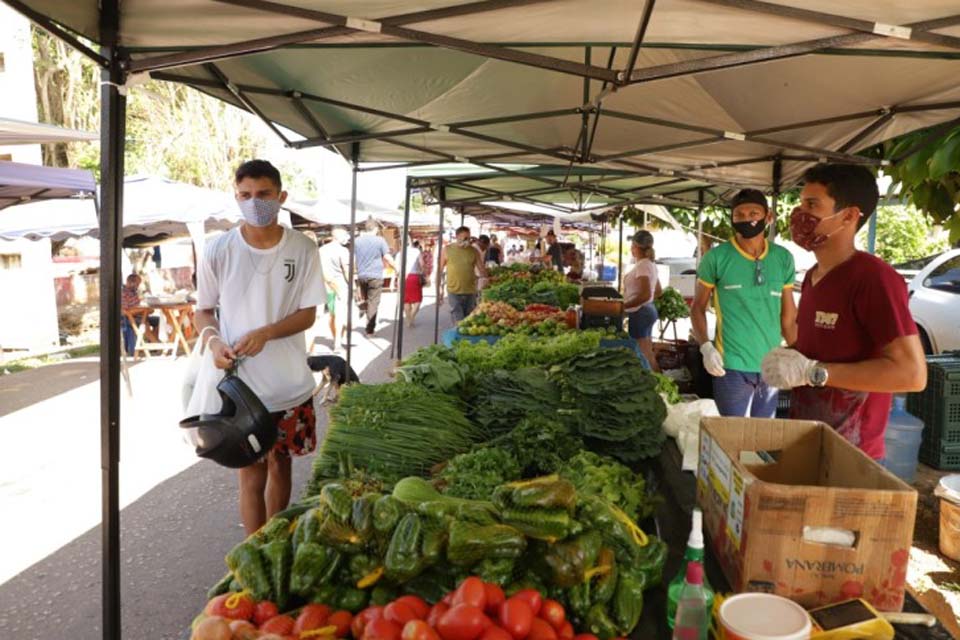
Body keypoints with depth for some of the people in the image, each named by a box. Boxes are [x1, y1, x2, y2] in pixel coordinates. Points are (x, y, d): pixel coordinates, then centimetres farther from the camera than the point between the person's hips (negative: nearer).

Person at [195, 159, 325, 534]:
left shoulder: (303, 250, -5)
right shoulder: (218, 251, -7)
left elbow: (308, 314, -3)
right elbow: (204, 311, 5)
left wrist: (264, 333, -20)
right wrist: (213, 341, -17)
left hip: (291, 386, 2)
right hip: (240, 384, -2)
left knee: (280, 465, 16)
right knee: (252, 475, 4)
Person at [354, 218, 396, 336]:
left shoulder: (357, 240, 6)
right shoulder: (380, 240, -7)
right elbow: (387, 257, -7)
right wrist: (396, 269, 6)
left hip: (361, 275, 4)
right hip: (375, 276, -4)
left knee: (365, 299, 27)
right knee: (373, 303, 0)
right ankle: (370, 330, 0)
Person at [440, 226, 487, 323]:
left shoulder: (474, 251, 4)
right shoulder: (447, 250, 2)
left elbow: (482, 270, 8)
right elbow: (440, 269, 7)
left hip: (470, 292, 2)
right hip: (454, 292, -2)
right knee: (459, 322, -7)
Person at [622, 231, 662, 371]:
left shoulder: (642, 265, -18)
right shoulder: (650, 264, 11)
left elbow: (645, 295, -25)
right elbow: (658, 292, 19)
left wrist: (623, 306, -19)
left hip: (639, 313, -10)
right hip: (648, 310, 10)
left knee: (643, 355, -4)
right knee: (648, 354, 14)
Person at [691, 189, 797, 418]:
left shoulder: (783, 258, 4)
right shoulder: (716, 257, -6)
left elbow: (789, 315, 11)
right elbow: (698, 307, 0)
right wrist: (706, 346, -14)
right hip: (731, 367, -4)